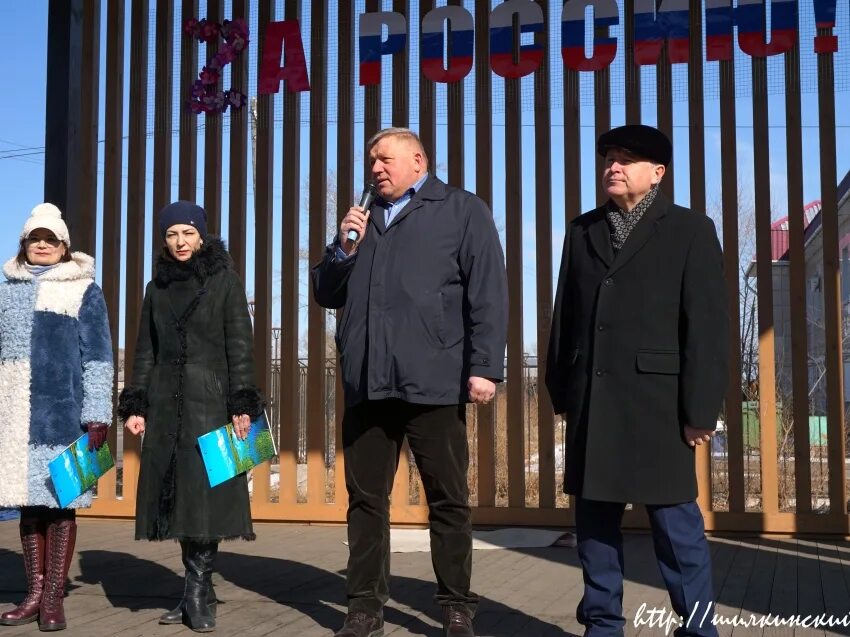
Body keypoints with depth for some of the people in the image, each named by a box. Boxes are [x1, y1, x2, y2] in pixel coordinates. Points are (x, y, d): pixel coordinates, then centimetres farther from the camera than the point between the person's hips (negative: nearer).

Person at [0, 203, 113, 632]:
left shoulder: (84, 290, 4)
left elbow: (98, 359, -1)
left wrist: (97, 415, -10)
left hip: (63, 413, -4)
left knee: (59, 501, -2)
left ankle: (53, 597, 4)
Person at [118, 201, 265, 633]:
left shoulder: (225, 281, 4)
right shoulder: (157, 288, 15)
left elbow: (240, 347, -2)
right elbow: (145, 352, 16)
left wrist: (243, 405, -10)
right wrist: (135, 405, 7)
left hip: (211, 401, -4)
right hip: (166, 405, 4)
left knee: (206, 493, -7)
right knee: (178, 495, 2)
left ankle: (198, 592, -1)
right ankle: (197, 594, 9)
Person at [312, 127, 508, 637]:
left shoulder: (463, 210, 5)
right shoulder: (361, 221, 22)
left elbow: (488, 293, -4)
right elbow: (326, 294, 20)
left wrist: (485, 367, -13)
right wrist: (344, 248, 2)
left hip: (433, 383, -5)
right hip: (368, 383, 5)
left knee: (448, 501, 3)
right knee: (366, 499, 8)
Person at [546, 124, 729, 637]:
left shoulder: (690, 230, 3)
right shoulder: (583, 231, 16)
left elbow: (708, 325, -4)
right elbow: (565, 314, 14)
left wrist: (700, 408, -10)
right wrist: (562, 391, 9)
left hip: (656, 399, -4)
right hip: (591, 401, 4)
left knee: (675, 522, 0)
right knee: (595, 516, 8)